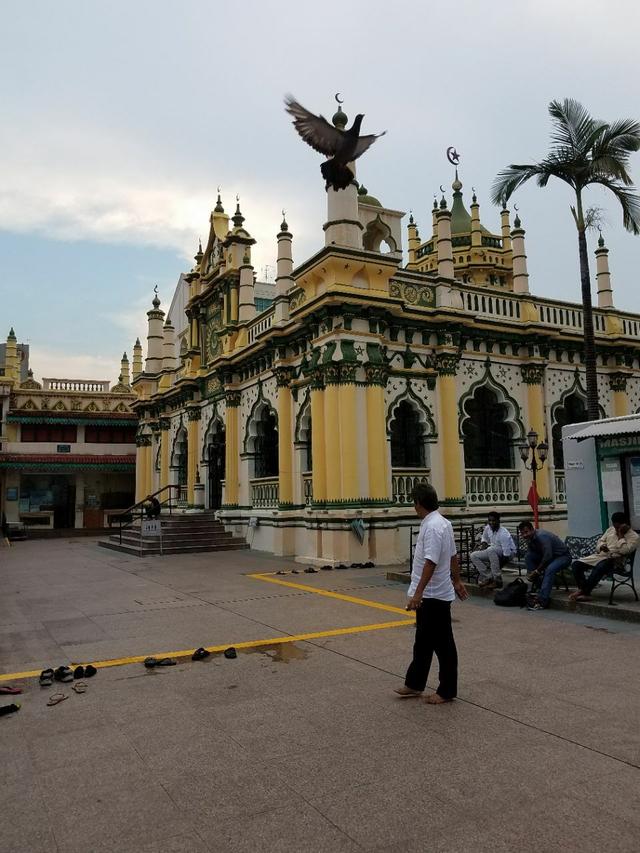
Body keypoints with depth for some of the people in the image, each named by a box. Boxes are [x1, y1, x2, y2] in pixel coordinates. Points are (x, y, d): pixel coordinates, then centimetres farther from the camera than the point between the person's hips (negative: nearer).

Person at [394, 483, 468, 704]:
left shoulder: (432, 527, -22)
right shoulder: (441, 523, 8)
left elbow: (430, 563, -28)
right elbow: (453, 556, 16)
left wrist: (417, 593, -29)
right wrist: (457, 581, 25)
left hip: (434, 596, -10)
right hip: (429, 596, 10)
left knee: (443, 644, 4)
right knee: (423, 642, 18)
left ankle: (447, 690, 17)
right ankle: (415, 683, 29)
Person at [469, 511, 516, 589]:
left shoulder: (503, 534, -28)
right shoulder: (487, 528, -8)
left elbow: (506, 554, -28)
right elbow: (484, 539, 15)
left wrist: (499, 566, -27)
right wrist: (483, 545, -6)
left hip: (509, 552, -7)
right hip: (493, 553, 7)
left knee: (491, 549, -38)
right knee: (474, 555, -10)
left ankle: (497, 580, -30)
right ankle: (488, 577, -8)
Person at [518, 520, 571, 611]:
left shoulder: (542, 536, -29)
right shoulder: (530, 538, -3)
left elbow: (548, 556, -31)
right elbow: (530, 552, 2)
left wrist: (537, 570, -22)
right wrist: (530, 573, -12)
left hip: (563, 556, -8)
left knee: (549, 569, -36)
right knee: (528, 556, -12)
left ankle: (542, 601, -36)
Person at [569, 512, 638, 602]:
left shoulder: (634, 536, -3)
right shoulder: (611, 529, 17)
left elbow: (624, 550, -17)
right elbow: (600, 541, 20)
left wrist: (620, 534, -14)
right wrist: (601, 546, -3)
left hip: (615, 560, -7)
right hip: (599, 555, 7)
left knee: (600, 567, -40)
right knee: (576, 564, -13)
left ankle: (583, 591, -30)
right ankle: (585, 592, -18)